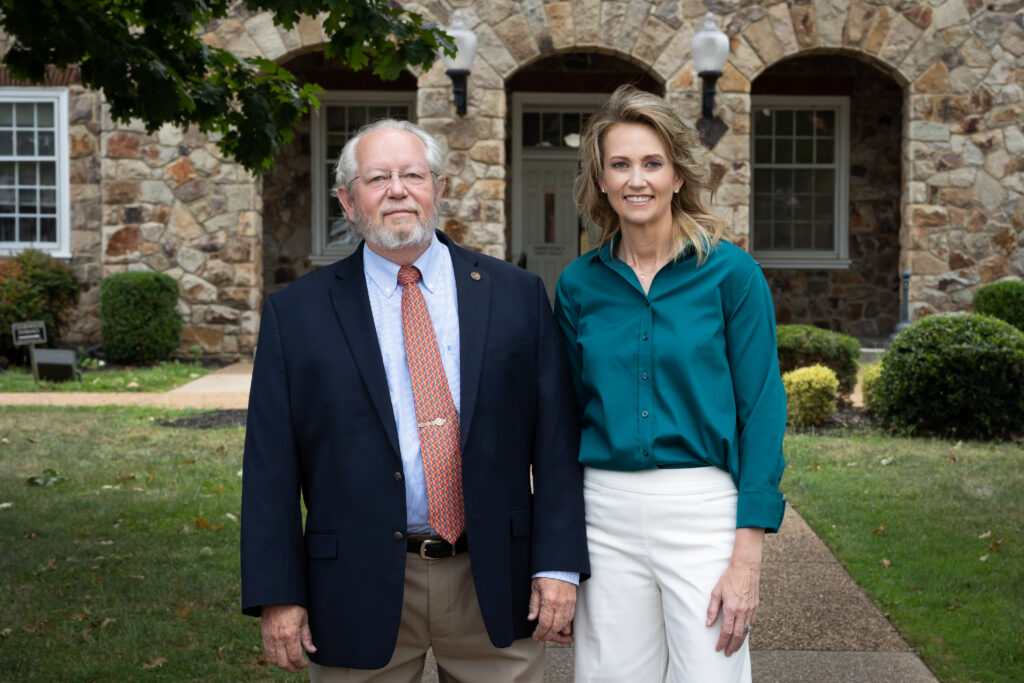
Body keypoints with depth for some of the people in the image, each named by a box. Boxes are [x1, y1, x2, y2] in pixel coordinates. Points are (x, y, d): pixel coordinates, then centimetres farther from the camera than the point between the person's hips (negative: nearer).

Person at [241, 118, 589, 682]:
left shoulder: (517, 295, 4)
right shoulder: (295, 312, 2)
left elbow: (555, 439, 1)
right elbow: (270, 465, 0)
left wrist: (558, 566, -5)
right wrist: (277, 595, -5)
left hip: (497, 583, 1)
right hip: (360, 589, 0)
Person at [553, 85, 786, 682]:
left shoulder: (730, 273, -4)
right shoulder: (579, 284, 6)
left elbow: (762, 410, -5)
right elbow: (571, 410, 12)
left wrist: (747, 558, -11)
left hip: (704, 507, -3)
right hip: (605, 514, 3)